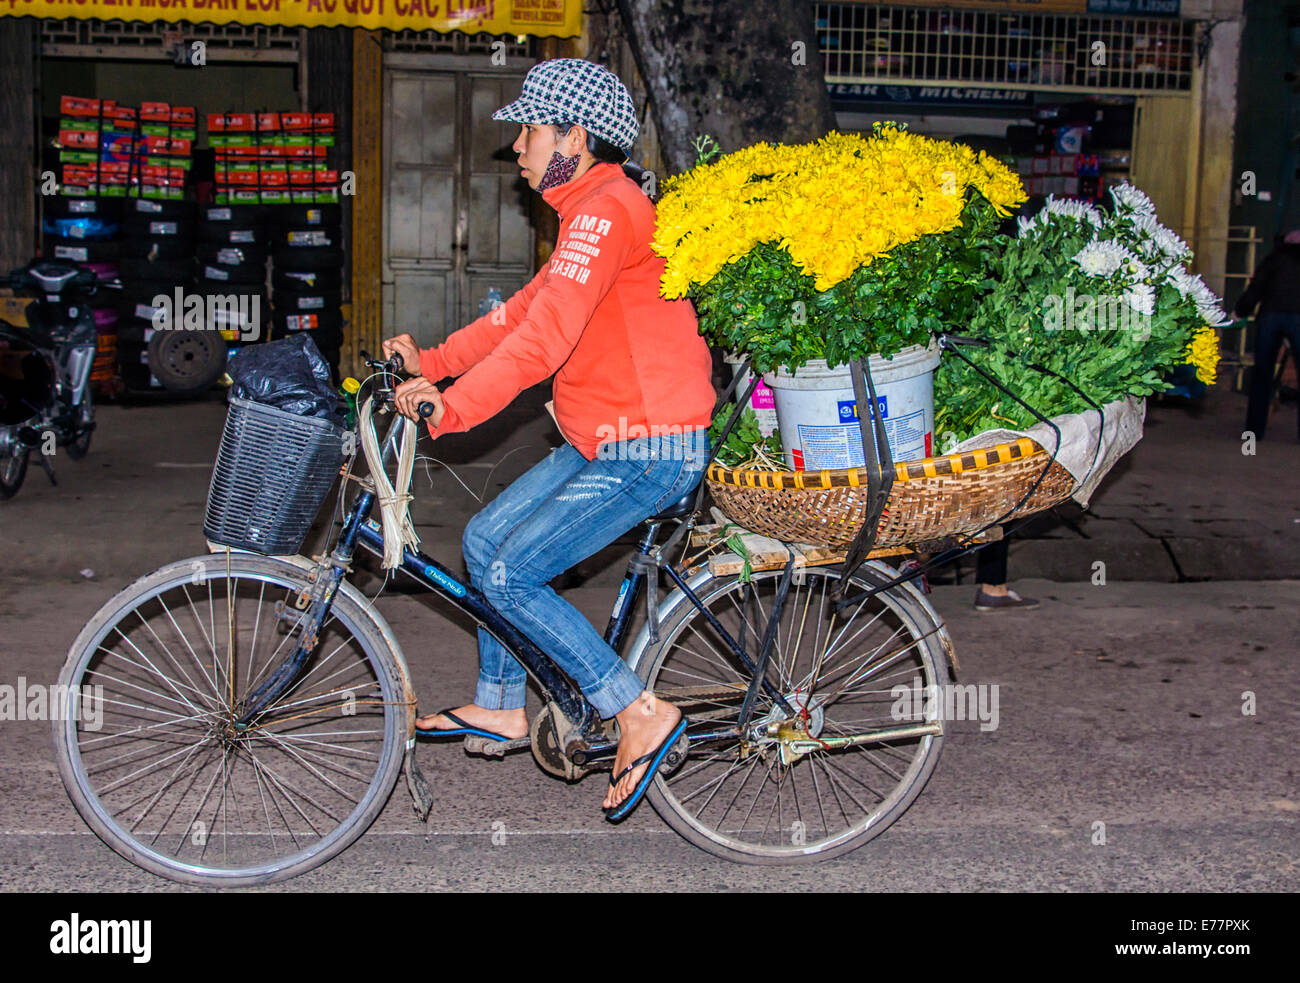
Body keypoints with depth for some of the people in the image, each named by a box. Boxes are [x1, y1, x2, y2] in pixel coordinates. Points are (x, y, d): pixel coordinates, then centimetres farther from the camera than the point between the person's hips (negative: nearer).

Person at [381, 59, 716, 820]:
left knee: (510, 576, -13)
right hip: (605, 442, 10)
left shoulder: (607, 210, -18)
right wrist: (434, 360, 8)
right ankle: (500, 707, 28)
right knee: (486, 540, 14)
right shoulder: (593, 213, 17)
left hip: (649, 451, -10)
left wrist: (452, 407, -28)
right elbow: (525, 310, 17)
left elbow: (545, 336, -28)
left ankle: (641, 715, -6)